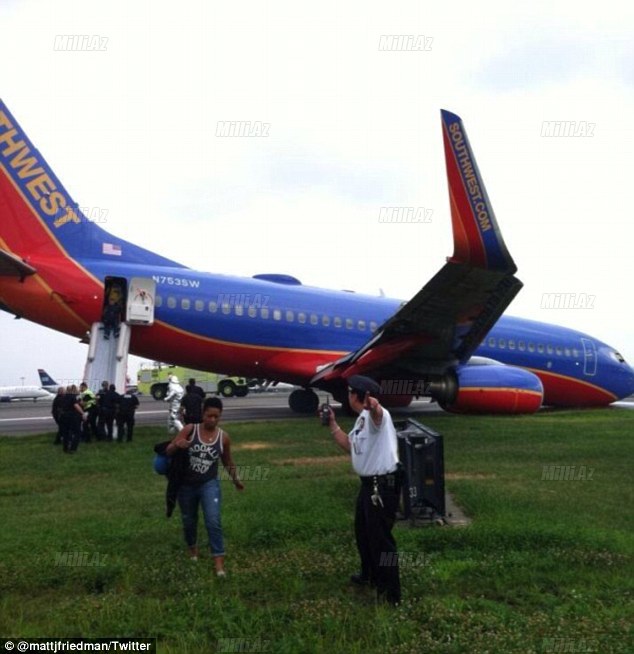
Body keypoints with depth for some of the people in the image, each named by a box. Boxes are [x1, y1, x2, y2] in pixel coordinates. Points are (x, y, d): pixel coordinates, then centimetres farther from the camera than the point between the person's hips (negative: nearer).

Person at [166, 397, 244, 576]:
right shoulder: (190, 430, -12)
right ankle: (192, 547, 46)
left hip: (209, 484, 0)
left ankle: (219, 561, -5)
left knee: (213, 521, -14)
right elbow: (168, 451, -11)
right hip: (186, 485, 1)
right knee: (189, 521, 17)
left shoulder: (223, 437, -7)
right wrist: (177, 445, -33)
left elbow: (227, 462, 10)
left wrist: (236, 480, 21)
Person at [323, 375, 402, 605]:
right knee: (363, 531, 24)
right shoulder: (362, 419, 12)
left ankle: (390, 593, 9)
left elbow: (377, 415, -47)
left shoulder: (377, 416, -20)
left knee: (381, 537, -3)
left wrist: (374, 408, -71)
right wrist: (332, 424, 18)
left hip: (383, 485, -11)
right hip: (369, 483, 11)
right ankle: (370, 575, 44)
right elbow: (349, 445, 22)